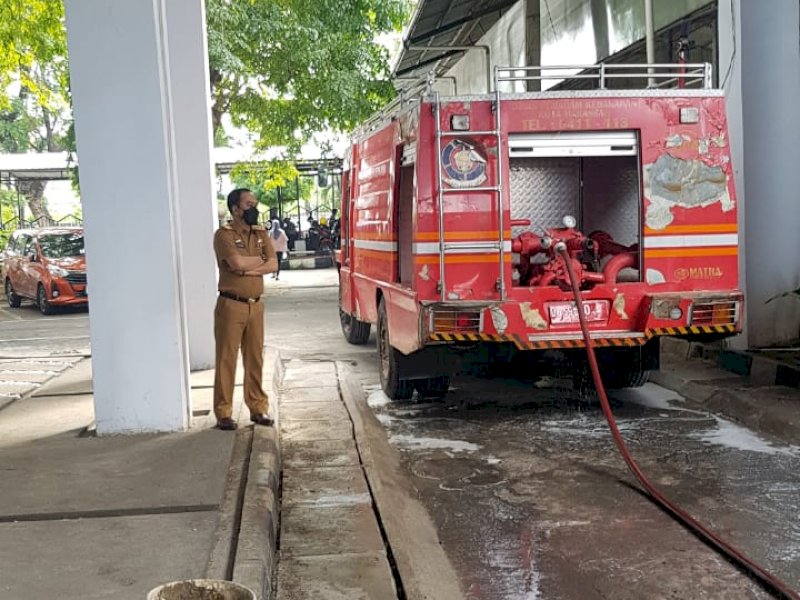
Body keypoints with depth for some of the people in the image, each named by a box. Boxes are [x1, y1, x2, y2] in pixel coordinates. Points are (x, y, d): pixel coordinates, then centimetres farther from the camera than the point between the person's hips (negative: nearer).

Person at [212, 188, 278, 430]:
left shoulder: (261, 233, 10)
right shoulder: (224, 234, -8)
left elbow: (273, 265, -1)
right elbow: (237, 262, -24)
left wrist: (247, 268, -15)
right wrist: (259, 259, -6)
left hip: (256, 305, 5)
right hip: (231, 305, -5)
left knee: (255, 358, 10)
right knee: (227, 359, -1)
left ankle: (257, 407, 19)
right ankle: (224, 412, 6)